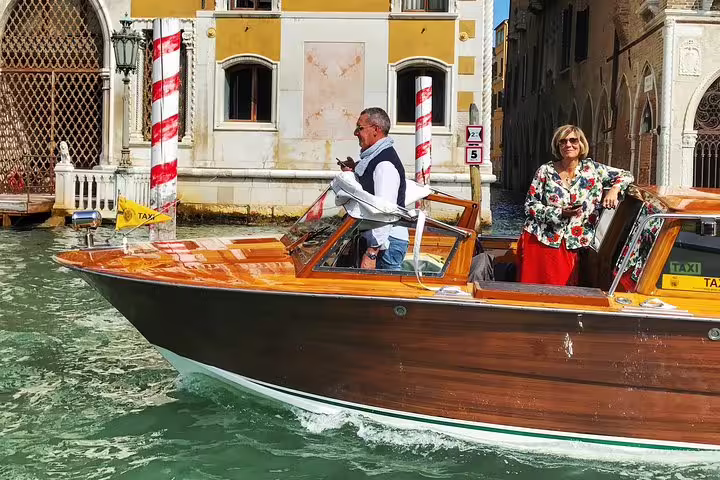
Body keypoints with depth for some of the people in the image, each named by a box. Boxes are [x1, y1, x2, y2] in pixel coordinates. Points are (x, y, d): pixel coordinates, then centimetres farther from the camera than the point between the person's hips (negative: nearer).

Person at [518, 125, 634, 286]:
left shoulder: (592, 169, 5)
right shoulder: (545, 171, 0)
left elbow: (626, 176, 12)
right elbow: (530, 205, -1)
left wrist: (614, 189, -9)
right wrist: (560, 213, -14)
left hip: (570, 246, 1)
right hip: (540, 241, -1)